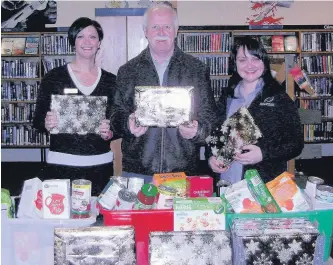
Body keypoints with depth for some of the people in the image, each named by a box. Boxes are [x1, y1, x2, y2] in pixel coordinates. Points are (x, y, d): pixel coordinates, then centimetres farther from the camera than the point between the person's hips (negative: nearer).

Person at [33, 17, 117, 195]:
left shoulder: (110, 81, 7)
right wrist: (47, 124, -18)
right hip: (62, 164, -2)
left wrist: (110, 133, -9)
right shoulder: (54, 77, 1)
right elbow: (38, 121, 3)